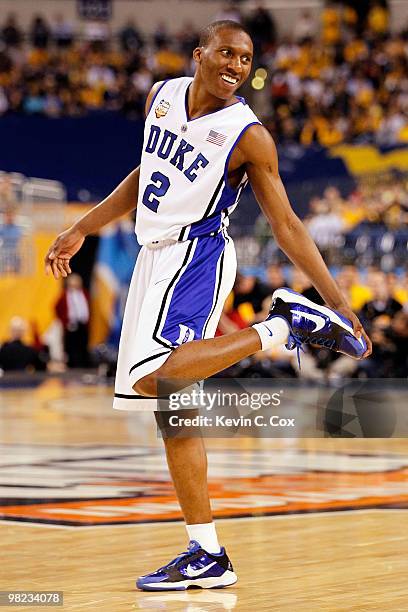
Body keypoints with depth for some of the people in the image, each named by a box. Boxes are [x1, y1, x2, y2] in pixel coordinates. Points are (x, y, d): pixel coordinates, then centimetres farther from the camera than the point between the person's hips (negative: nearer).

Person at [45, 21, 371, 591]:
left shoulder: (248, 136, -12)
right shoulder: (163, 95, 6)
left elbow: (286, 224, -8)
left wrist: (337, 298, -13)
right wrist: (81, 230, 20)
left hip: (197, 257, -7)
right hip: (156, 257, 7)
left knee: (149, 378, -29)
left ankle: (282, 326, -17)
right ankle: (208, 557, 10)